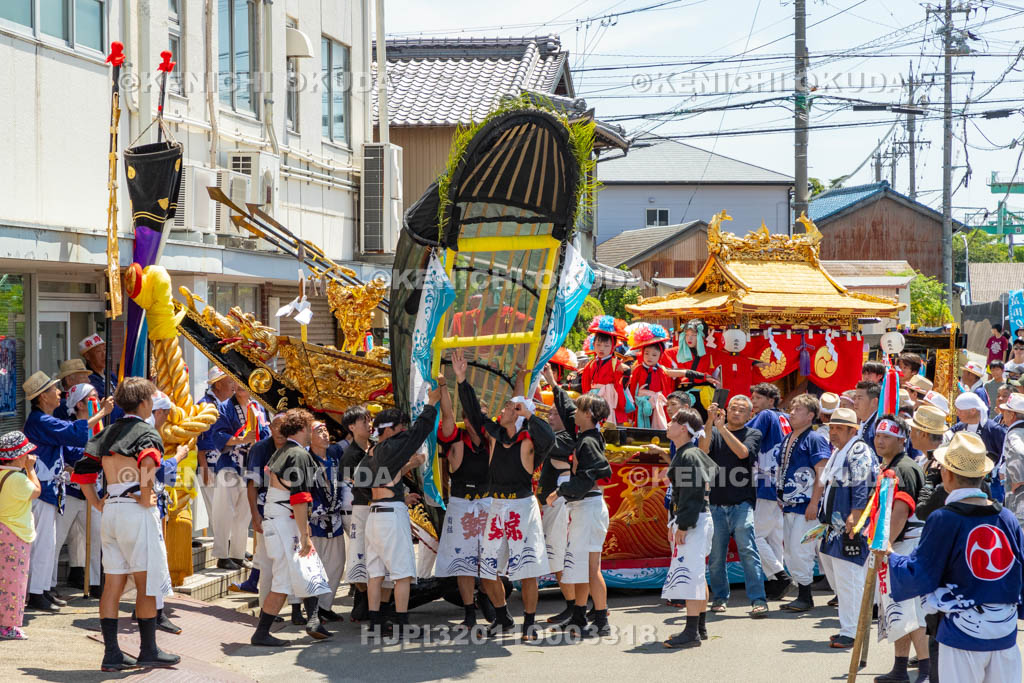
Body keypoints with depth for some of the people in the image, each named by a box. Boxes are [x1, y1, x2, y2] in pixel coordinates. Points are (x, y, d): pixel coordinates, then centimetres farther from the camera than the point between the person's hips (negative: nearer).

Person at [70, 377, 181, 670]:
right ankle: (149, 651, 7)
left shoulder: (107, 433, 15)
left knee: (113, 583, 8)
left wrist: (98, 505, 16)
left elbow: (83, 471, 14)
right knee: (147, 582, 2)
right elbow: (148, 462, -28)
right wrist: (146, 498, -17)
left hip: (110, 512, 7)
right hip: (136, 512, -7)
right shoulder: (147, 432, -6)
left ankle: (112, 654, 7)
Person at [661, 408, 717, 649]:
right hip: (686, 521, 11)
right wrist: (674, 524, 20)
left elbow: (694, 494, -21)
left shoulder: (689, 457, -16)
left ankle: (692, 632, -13)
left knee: (689, 574, -12)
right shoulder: (681, 455, 15)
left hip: (694, 521, -11)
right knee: (696, 575, 16)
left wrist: (683, 525, -21)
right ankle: (700, 627, 24)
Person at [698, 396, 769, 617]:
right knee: (716, 554, 5)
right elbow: (703, 449, -9)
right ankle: (719, 597, 21)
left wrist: (721, 427, -16)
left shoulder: (753, 434, 9)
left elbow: (743, 452, -12)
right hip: (716, 503, 2)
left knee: (747, 549, -13)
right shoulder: (713, 432, 12)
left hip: (742, 503, -2)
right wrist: (710, 422, -20)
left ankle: (758, 600, -14)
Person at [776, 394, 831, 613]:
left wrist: (814, 504, -20)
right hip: (789, 505, 9)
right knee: (789, 550, 9)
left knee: (799, 550, -10)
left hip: (805, 505, -9)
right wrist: (781, 498, 18)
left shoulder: (815, 439, -10)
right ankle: (802, 594, 17)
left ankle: (805, 597, -2)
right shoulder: (787, 440, 15)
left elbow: (822, 474, -16)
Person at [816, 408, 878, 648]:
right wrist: (826, 519, 26)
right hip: (835, 526, 10)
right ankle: (848, 627, 22)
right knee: (837, 580, 13)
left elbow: (862, 488, -18)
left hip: (852, 527, -10)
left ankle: (852, 632, -5)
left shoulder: (859, 451, -10)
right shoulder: (837, 452, 21)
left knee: (849, 580, -9)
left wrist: (854, 516, -23)